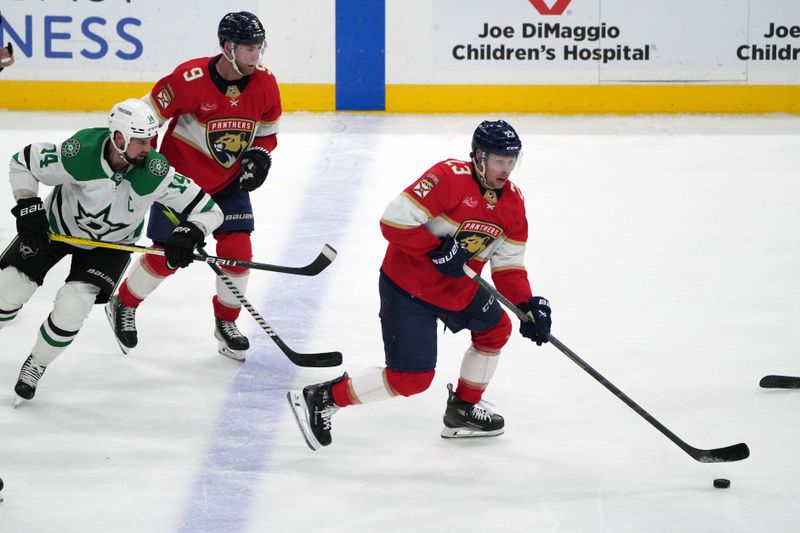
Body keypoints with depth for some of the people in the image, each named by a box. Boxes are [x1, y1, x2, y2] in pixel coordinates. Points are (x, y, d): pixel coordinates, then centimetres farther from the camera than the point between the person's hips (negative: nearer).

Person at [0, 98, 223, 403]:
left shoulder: (154, 172, -31)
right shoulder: (77, 154, -34)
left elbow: (209, 209, -24)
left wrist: (190, 233, -42)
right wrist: (28, 207, -25)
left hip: (110, 244, 0)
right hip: (56, 226, 0)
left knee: (71, 308, -18)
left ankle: (36, 365, 10)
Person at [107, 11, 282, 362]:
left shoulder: (264, 84, -11)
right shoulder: (191, 79, -27)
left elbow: (268, 129, 8)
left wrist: (259, 155, -12)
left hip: (230, 182, 4)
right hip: (180, 178, -4)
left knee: (237, 250, -7)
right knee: (166, 257, 1)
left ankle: (226, 323, 17)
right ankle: (124, 305, 29)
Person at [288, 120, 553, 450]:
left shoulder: (512, 200, 0)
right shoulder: (450, 177, -24)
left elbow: (508, 264, 4)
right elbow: (394, 221, -26)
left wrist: (528, 304, -11)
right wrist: (437, 250, -28)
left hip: (460, 286, 9)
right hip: (407, 286, -9)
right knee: (412, 378, -12)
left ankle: (463, 409, 38)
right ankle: (322, 399, -2)